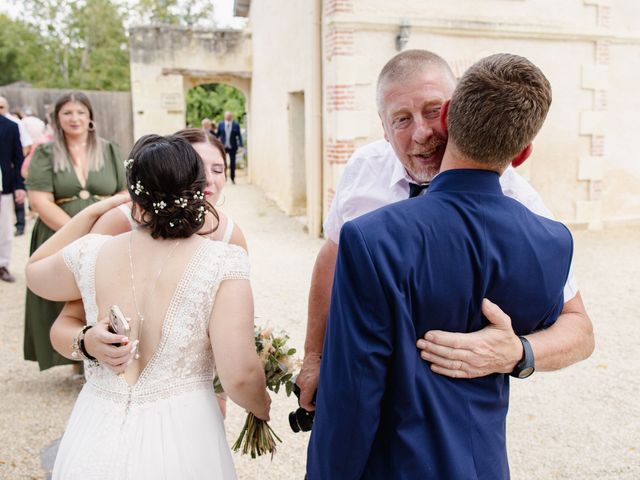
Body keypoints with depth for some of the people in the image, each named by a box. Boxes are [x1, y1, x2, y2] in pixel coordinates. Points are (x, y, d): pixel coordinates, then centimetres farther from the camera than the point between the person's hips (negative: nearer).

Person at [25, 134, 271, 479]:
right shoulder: (223, 263, -17)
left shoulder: (92, 254, -7)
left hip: (94, 441, 3)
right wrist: (264, 409, 2)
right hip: (180, 445, -2)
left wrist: (96, 209, 16)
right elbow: (240, 377, -20)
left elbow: (34, 271, 17)